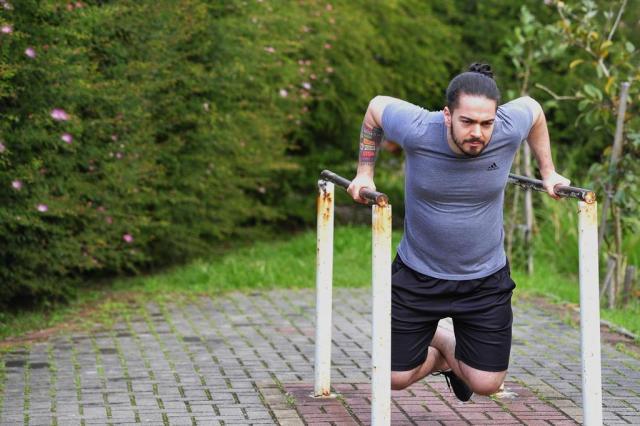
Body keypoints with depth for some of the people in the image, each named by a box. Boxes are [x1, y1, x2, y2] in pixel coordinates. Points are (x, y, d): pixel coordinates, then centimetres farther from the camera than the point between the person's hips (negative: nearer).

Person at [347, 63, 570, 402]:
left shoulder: (509, 129, -20)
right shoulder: (417, 130, -25)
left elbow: (533, 108, 4)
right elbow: (376, 106, -3)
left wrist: (547, 172, 11)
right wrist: (364, 173, 1)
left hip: (485, 278, 1)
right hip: (418, 273, -1)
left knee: (485, 384, 1)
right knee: (396, 378, 1)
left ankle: (446, 344, 35)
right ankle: (440, 350, 35)